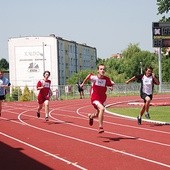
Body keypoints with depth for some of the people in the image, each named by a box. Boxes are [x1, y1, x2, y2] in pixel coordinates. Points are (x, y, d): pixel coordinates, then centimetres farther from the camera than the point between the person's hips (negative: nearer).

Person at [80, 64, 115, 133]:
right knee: (102, 108, -32)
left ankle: (91, 116, 59)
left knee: (98, 114, 21)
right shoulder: (94, 77, -13)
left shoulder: (106, 79, -8)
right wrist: (83, 83, 20)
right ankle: (100, 127, -26)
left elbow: (111, 84, 9)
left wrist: (111, 86, -13)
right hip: (95, 99, -5)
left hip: (102, 99, 5)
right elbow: (88, 76, 8)